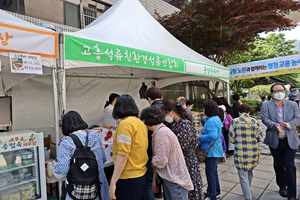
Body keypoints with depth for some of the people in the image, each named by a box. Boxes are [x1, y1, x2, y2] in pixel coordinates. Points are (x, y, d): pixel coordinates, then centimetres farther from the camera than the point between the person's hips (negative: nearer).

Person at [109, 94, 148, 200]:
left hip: (129, 179, -8)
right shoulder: (141, 123, 8)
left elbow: (123, 155, -20)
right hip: (142, 175, 8)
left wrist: (113, 182, -16)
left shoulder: (125, 124, -15)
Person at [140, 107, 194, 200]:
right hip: (168, 178, 9)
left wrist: (151, 160, -1)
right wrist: (154, 179, 15)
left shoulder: (162, 133, -22)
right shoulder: (158, 132, 8)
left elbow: (160, 161, -22)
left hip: (175, 181, -9)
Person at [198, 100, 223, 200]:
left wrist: (199, 137, -21)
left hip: (211, 151, -11)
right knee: (214, 172, 22)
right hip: (215, 150, 11)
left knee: (210, 173, 1)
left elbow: (212, 136, -32)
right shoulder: (216, 118, 10)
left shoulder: (211, 121, -23)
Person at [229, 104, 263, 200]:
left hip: (240, 153, -4)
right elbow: (260, 138, 0)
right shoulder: (254, 121, -2)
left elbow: (232, 138, -7)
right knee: (250, 170, 28)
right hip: (253, 152, 4)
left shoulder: (235, 122, -8)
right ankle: (248, 187, 50)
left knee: (243, 175, 8)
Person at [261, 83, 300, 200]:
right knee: (278, 165, 15)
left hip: (290, 140, 0)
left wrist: (290, 124, -23)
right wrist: (275, 125, -30)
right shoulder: (266, 106, -1)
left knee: (289, 165, -5)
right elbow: (265, 119, -11)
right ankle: (282, 186, 36)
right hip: (275, 141, 0)